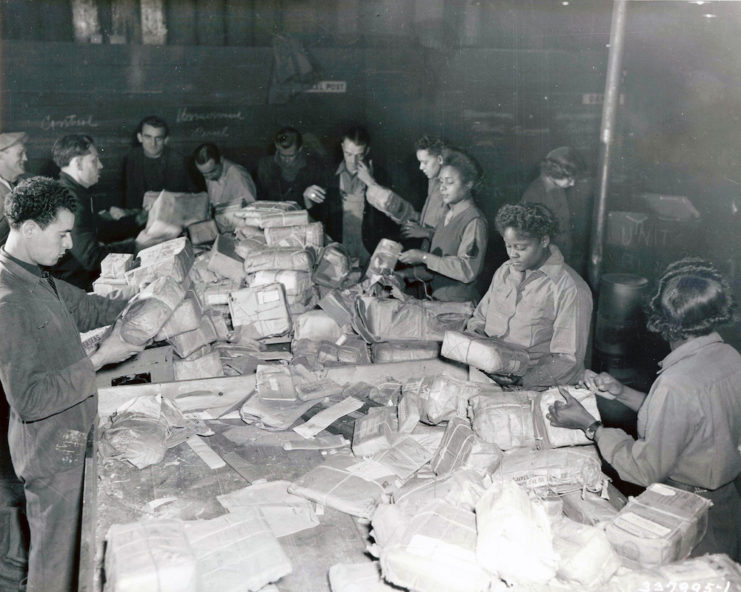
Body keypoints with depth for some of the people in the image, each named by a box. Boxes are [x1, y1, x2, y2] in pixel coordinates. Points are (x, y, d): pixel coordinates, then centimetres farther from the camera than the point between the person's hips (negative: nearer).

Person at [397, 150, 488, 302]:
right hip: (437, 298, 7)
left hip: (458, 305, -7)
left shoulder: (474, 221, -13)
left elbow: (467, 270, -21)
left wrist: (424, 257, -17)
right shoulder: (447, 213, 13)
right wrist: (406, 275, 5)